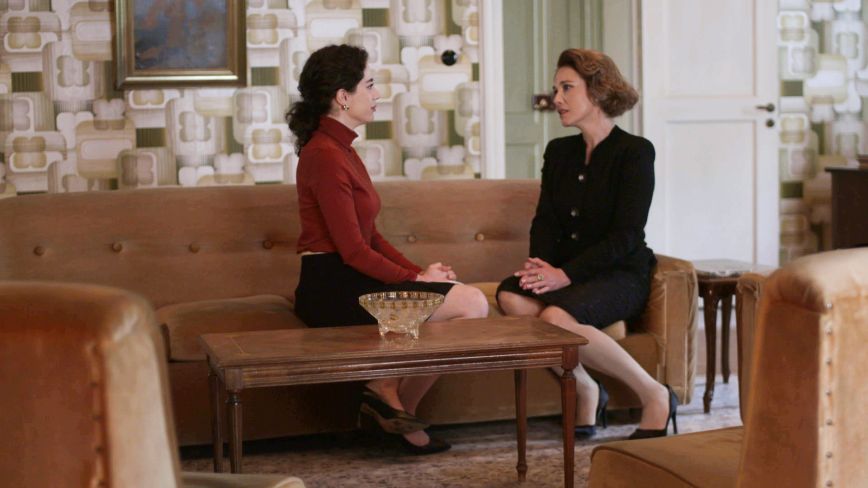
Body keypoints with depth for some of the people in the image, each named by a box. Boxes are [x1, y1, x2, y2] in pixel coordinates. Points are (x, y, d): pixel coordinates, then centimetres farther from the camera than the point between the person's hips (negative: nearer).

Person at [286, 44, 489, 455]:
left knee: (471, 301, 1)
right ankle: (387, 393, -2)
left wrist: (419, 271, 3)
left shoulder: (339, 149, 17)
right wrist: (416, 279, -8)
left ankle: (394, 410, 5)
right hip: (332, 289, -10)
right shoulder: (325, 156, -14)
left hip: (347, 282, 10)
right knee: (472, 305, -15)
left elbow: (369, 236, 16)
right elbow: (353, 250, -17)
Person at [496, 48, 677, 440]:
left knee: (556, 316, -35)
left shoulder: (634, 152, -5)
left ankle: (655, 396, -15)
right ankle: (585, 390, -10)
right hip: (565, 273, 6)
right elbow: (545, 221, 8)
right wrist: (541, 266, -14)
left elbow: (625, 235, -14)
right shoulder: (559, 152, 15)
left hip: (620, 275, -5)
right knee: (511, 297, -28)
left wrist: (566, 274, -23)